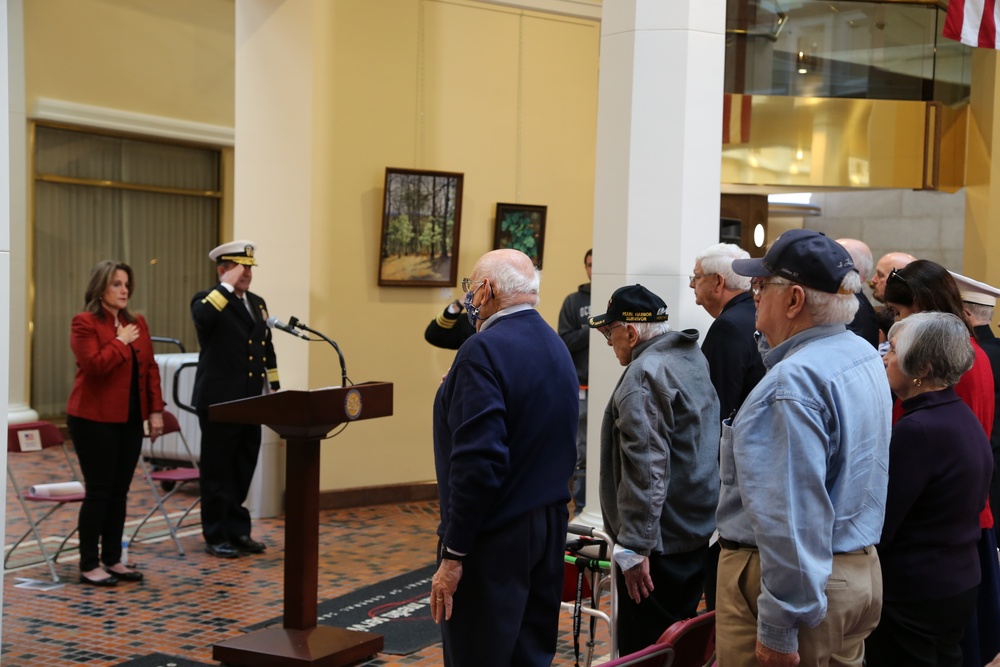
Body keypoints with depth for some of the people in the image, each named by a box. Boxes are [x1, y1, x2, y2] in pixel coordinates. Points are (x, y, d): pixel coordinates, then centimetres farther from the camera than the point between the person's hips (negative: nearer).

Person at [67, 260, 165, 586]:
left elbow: (150, 368, 12)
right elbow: (95, 365, -21)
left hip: (130, 420, 6)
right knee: (99, 491, -3)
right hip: (95, 420, -6)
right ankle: (89, 566, 6)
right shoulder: (84, 323, -8)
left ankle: (112, 560, 19)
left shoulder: (137, 323, 11)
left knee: (119, 492, 10)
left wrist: (156, 410, 6)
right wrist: (121, 342, -12)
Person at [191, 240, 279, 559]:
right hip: (219, 401, -6)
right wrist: (227, 286, -24)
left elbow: (267, 349, 19)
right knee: (218, 470, 2)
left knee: (243, 468, 13)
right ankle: (216, 535, 12)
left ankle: (237, 530, 23)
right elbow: (202, 317, -32)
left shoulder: (257, 303, 15)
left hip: (250, 401, 7)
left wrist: (274, 389, 15)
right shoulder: (208, 300, -6)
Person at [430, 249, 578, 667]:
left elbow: (478, 462, -23)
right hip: (549, 528, 9)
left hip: (495, 538, -9)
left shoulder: (485, 350, -17)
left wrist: (453, 554, -18)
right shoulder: (556, 347, 11)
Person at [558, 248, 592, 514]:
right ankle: (582, 512, 16)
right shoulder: (574, 301, 7)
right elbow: (564, 343, 0)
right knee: (583, 455, 7)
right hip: (583, 390, 1)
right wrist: (593, 330, -12)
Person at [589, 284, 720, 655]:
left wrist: (634, 546, -23)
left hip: (658, 541, -10)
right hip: (697, 528, 10)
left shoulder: (644, 375, -19)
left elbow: (646, 468, -25)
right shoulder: (693, 358, 12)